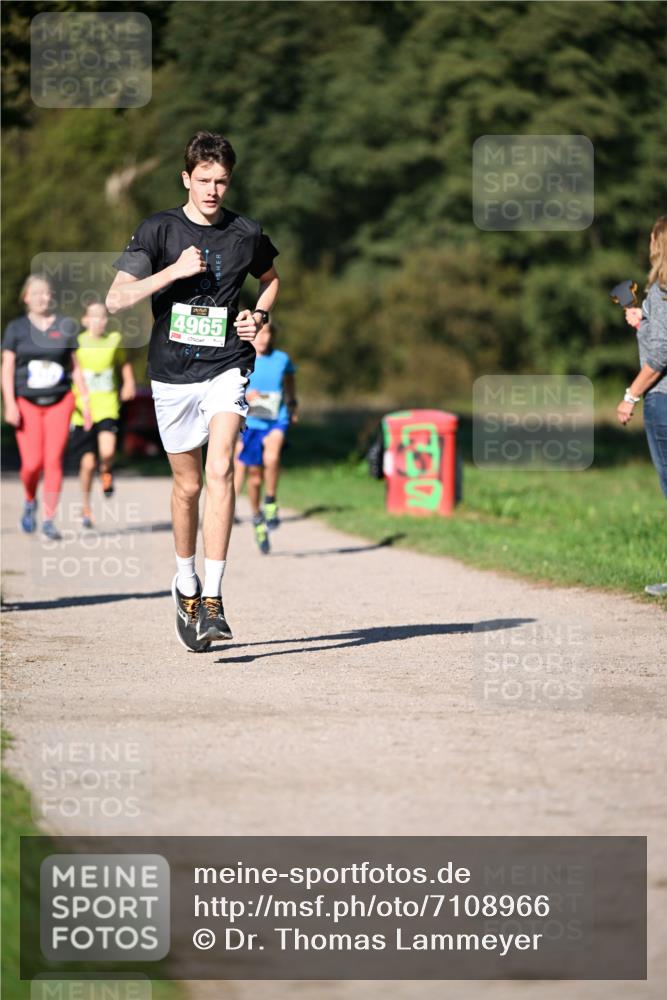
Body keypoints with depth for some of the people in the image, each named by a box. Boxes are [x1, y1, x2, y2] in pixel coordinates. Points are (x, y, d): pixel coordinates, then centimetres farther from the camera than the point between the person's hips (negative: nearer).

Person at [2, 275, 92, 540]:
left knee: (53, 461, -8)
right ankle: (30, 501, 23)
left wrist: (86, 401, 7)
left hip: (59, 401, 1)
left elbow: (75, 367, 11)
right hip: (28, 403, -1)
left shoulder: (65, 327, 6)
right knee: (32, 464, -8)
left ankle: (49, 521, -2)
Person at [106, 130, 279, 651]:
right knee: (188, 484, 10)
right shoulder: (158, 230, -3)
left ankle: (213, 599, -22)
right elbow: (116, 300, -11)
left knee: (220, 469, -20)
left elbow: (271, 278, 25)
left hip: (226, 367, 0)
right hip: (173, 373, 0)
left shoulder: (247, 234, 3)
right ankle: (186, 582, 35)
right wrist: (174, 271, -20)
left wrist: (259, 316, 6)